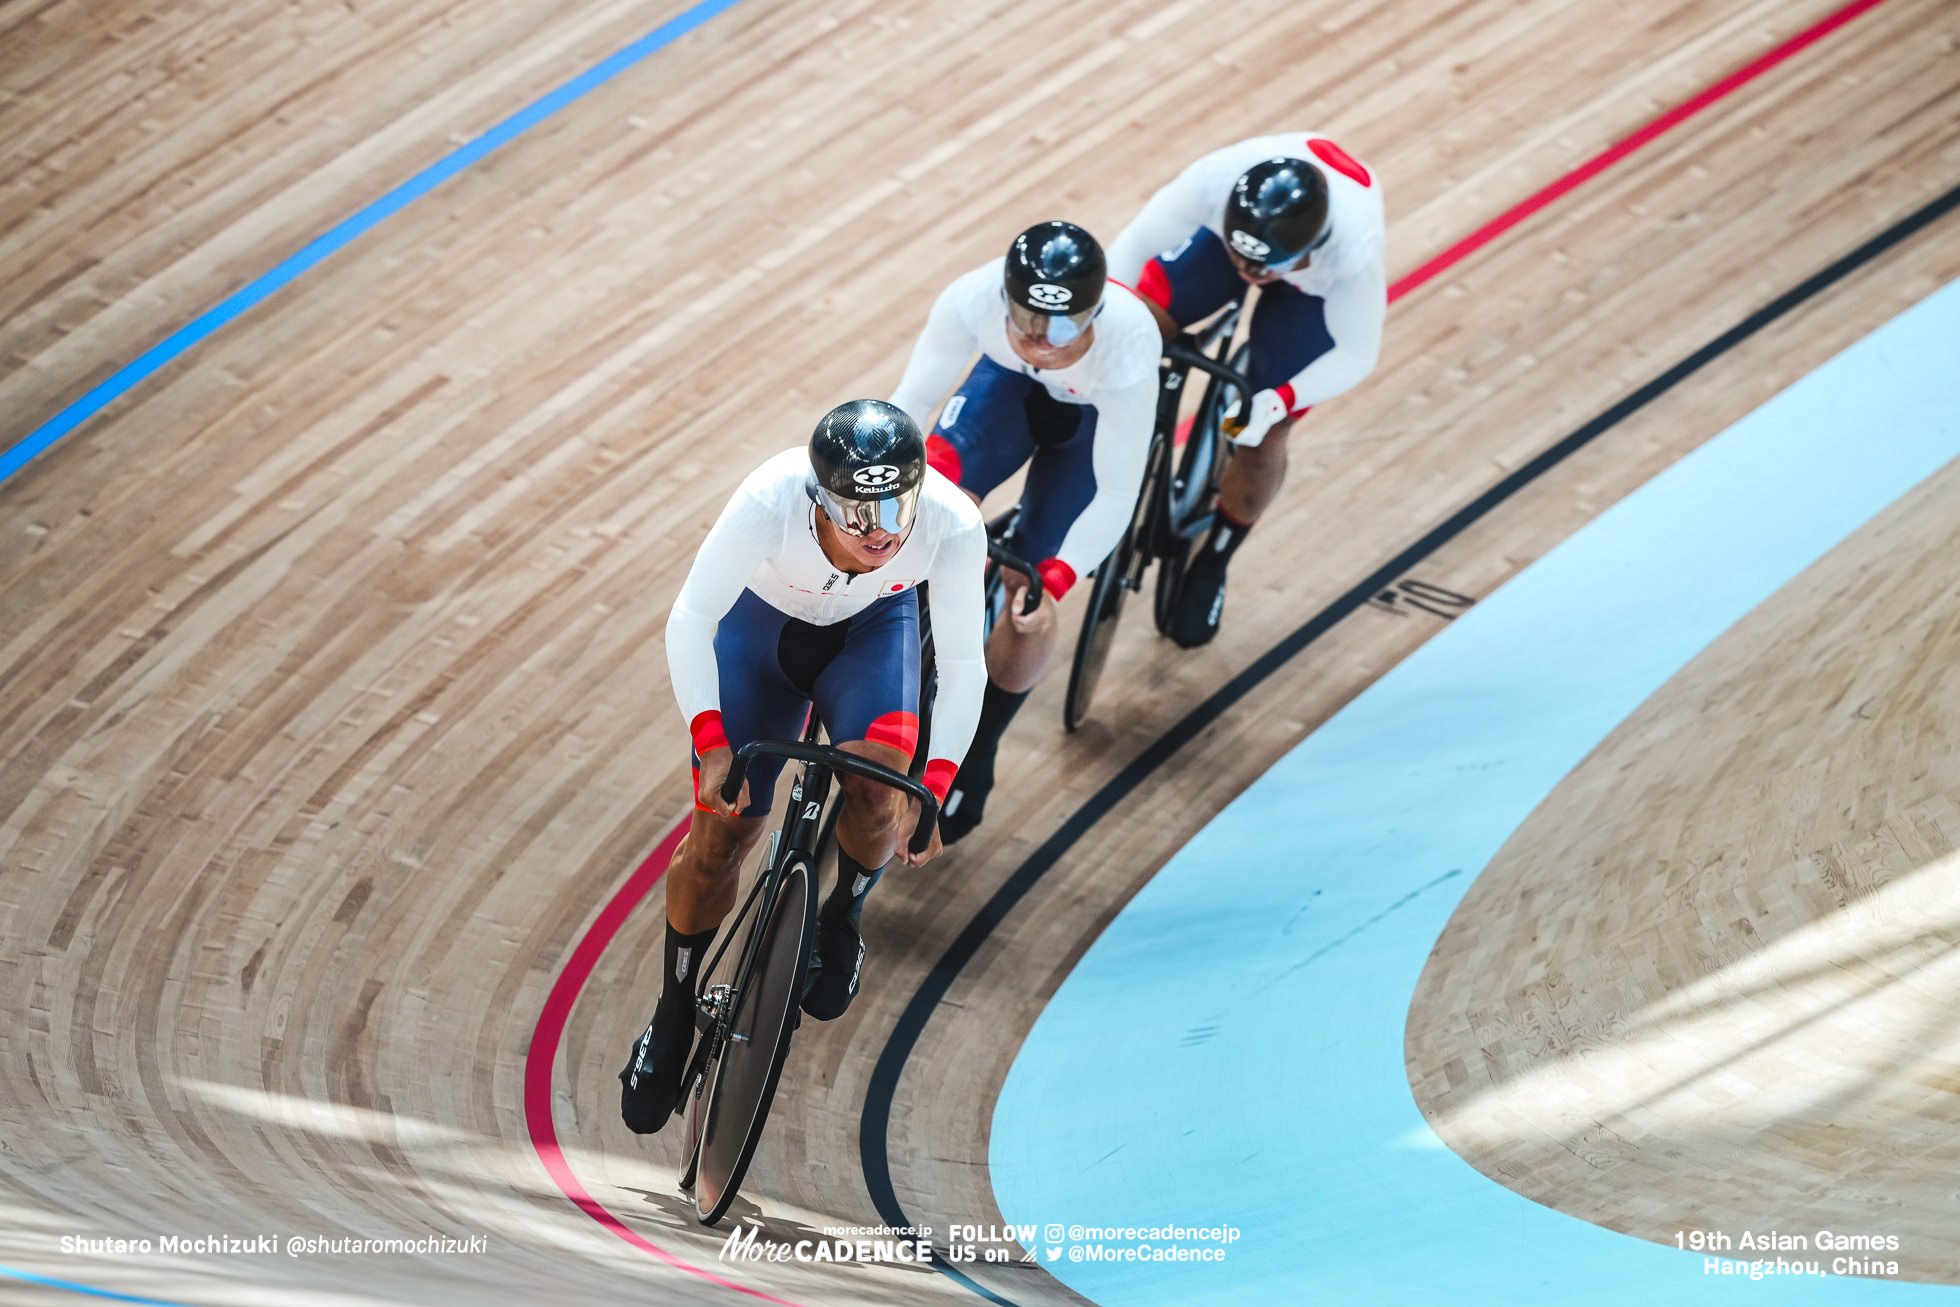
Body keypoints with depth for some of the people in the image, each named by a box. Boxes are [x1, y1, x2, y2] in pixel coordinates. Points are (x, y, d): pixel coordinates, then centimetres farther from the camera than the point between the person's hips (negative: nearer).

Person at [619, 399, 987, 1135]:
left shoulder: (953, 526, -36)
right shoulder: (771, 501, -40)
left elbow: (961, 666, -23)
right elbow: (689, 622, -29)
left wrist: (934, 786, -31)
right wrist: (710, 743, -39)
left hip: (873, 631, 1)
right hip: (760, 625, -1)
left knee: (876, 789, -26)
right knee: (719, 834, -3)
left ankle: (842, 918, 8)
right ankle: (674, 1017, 21)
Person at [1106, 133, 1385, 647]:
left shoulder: (1356, 252, -46)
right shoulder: (1218, 178, -44)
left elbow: (1356, 355, -27)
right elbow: (1134, 245, -29)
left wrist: (1278, 403, -38)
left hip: (1319, 279, -2)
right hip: (1233, 222, 2)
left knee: (1262, 440, -4)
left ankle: (1211, 568, 25)